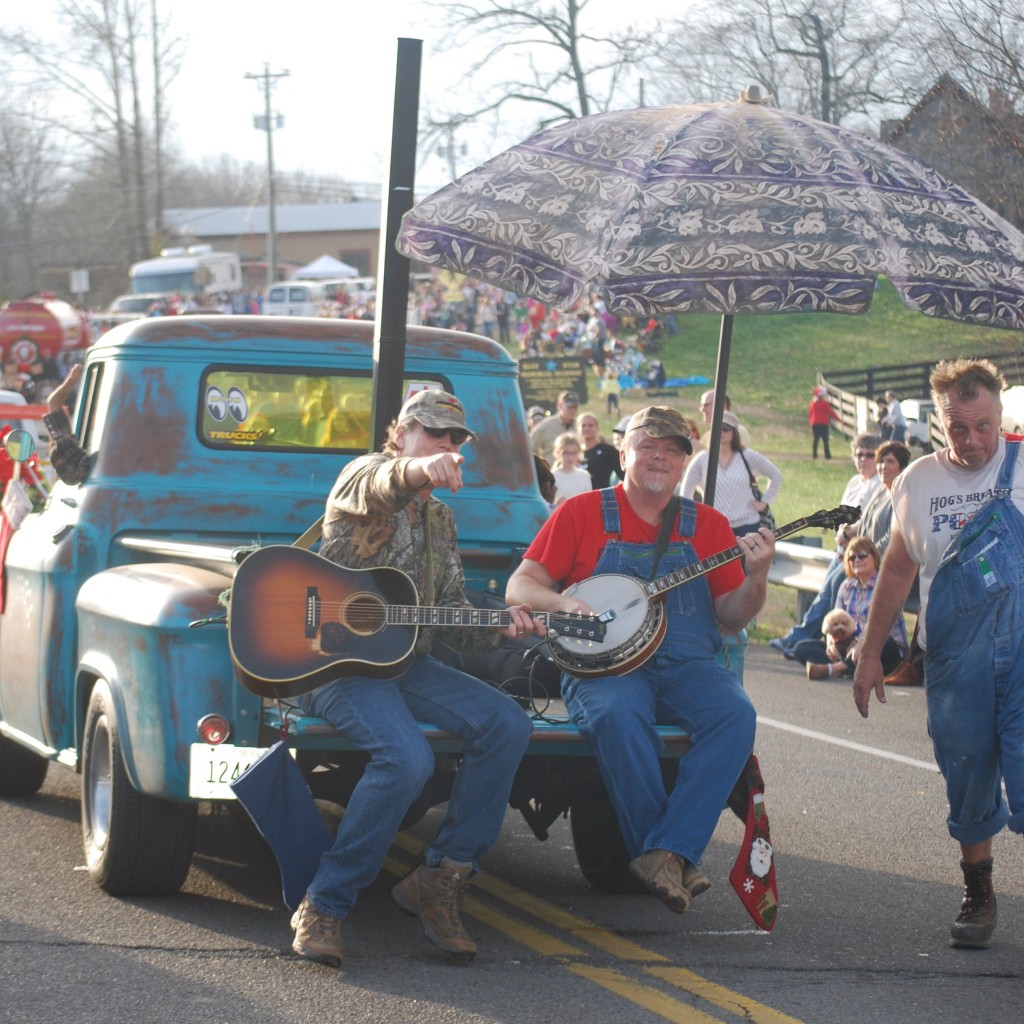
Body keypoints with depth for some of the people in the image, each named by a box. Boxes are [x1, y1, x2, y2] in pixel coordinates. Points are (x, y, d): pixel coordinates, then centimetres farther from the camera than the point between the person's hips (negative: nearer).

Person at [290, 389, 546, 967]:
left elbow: (453, 613, 19)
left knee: (508, 724, -15)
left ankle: (441, 881, -7)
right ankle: (326, 905, -19)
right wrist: (417, 471, -54)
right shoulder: (366, 475, -2)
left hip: (406, 661, 7)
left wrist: (500, 625, -3)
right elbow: (379, 485, -30)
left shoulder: (439, 517, 21)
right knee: (407, 758, -32)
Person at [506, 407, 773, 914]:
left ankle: (667, 853, -34)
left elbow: (731, 617, 13)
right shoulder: (582, 513, 9)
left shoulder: (707, 525, 15)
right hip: (603, 666, -3)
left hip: (687, 665, 3)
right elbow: (520, 587, 5)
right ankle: (668, 859, -29)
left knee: (735, 714, -29)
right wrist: (562, 603, -16)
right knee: (618, 714, -38)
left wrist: (756, 578, -8)